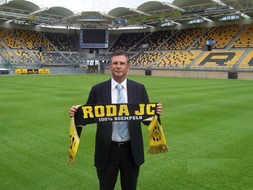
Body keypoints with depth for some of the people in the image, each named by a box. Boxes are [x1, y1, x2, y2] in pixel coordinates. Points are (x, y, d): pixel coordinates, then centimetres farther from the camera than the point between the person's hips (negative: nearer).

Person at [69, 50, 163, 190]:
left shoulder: (139, 89, 0)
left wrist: (155, 113, -19)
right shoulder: (98, 89, -3)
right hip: (107, 151, -1)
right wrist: (76, 113, -19)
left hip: (132, 151, 1)